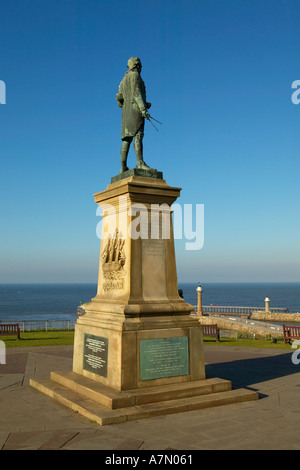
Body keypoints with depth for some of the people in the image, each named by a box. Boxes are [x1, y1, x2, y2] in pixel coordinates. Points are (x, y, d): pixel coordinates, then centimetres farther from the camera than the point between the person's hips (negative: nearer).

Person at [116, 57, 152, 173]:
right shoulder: (134, 75, 0)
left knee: (127, 139, 1)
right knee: (138, 136, -20)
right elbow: (136, 92, -14)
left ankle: (123, 167, -5)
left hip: (126, 111, 9)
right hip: (135, 108, -9)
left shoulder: (124, 79, 27)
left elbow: (120, 100, 23)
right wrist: (144, 109, -22)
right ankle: (140, 163, -34)